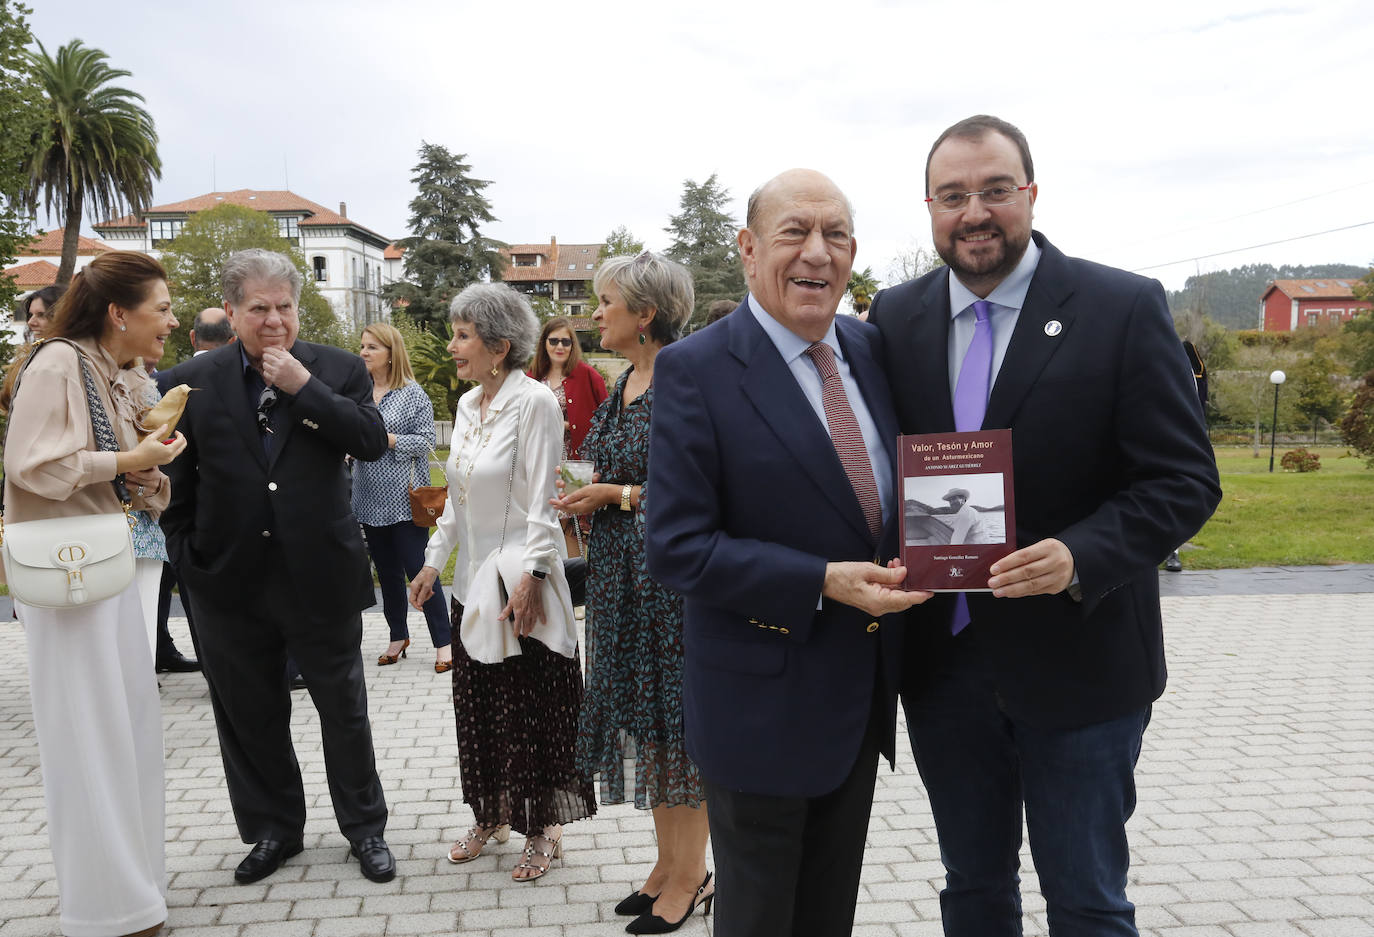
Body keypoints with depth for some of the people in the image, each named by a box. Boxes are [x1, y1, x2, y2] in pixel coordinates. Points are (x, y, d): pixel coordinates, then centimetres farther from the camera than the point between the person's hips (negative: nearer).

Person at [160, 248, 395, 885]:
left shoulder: (338, 370, -1)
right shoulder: (193, 383, 1)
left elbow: (372, 442, -15)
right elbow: (176, 481, 5)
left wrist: (303, 387, -18)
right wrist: (188, 556, 0)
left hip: (320, 575, -1)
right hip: (231, 582, 2)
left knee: (344, 711, 11)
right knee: (249, 714, 14)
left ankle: (364, 827, 28)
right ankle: (274, 830, 33)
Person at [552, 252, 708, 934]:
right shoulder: (625, 384, 11)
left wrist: (613, 495, -14)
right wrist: (588, 497, 4)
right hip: (621, 573, 9)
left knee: (677, 715, 2)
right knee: (641, 713, 15)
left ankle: (690, 874, 18)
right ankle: (668, 861, 29)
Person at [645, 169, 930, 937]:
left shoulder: (871, 348, 3)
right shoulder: (695, 370, -16)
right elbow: (677, 549, -19)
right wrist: (822, 583, -25)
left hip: (864, 697, 6)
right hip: (762, 708, -6)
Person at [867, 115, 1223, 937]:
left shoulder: (1125, 308, -9)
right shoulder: (895, 317, 3)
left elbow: (1185, 479, -10)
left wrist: (1082, 556, -27)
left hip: (1078, 664, -3)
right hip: (943, 663, 4)